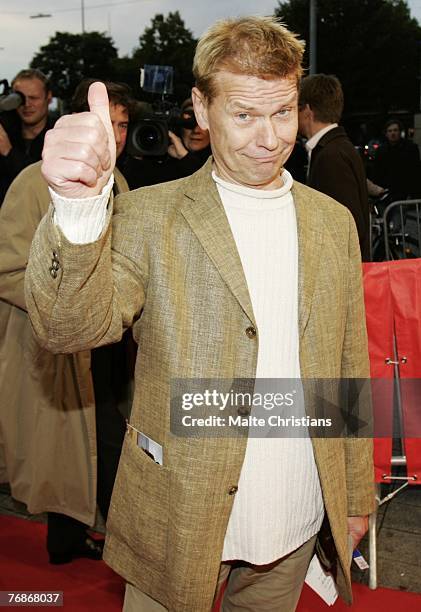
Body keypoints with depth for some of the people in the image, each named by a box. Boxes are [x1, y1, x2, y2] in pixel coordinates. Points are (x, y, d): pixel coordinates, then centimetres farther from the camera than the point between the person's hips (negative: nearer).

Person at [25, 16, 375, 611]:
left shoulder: (334, 222, 2)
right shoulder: (150, 217, -10)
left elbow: (349, 367, 8)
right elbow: (70, 327, -25)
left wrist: (356, 496, 12)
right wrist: (79, 206, -43)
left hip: (298, 528, 4)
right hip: (180, 528, -3)